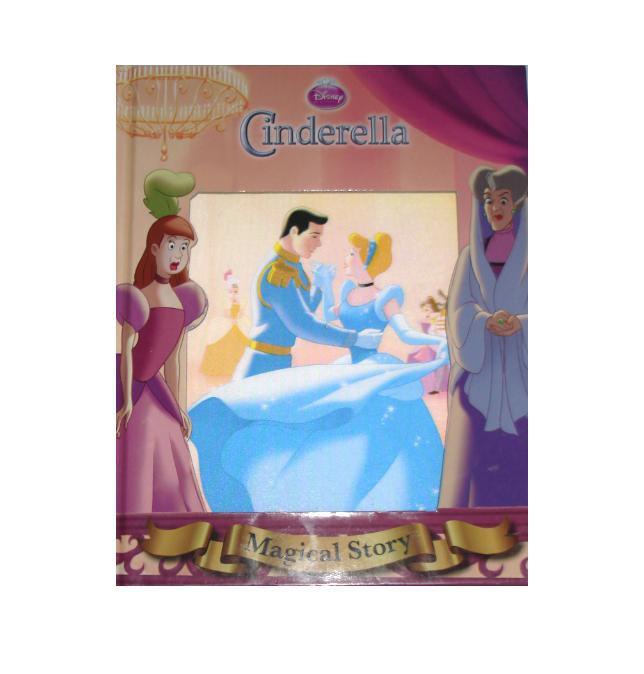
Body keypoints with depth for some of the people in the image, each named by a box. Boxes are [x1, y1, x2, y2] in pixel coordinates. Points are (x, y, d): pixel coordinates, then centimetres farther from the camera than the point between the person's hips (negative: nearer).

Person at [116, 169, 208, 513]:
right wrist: (127, 401, -18)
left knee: (169, 470, 12)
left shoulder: (182, 301, 7)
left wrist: (176, 406, 13)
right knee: (133, 469, -2)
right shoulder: (138, 297, -13)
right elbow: (127, 348, -15)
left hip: (153, 391, 7)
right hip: (131, 389, -7)